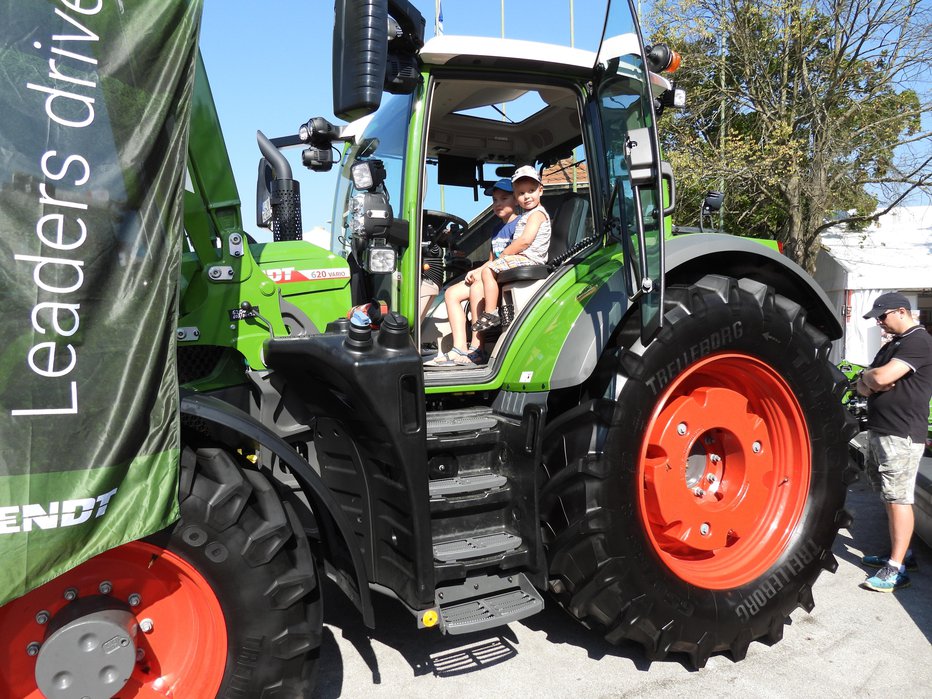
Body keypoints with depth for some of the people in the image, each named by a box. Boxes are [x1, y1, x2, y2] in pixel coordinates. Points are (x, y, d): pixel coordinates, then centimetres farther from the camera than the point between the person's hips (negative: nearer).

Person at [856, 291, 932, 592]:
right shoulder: (892, 345, 19)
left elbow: (881, 377, -23)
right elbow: (864, 386, 16)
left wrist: (866, 374, -1)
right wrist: (869, 383, -6)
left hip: (901, 435, -10)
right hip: (879, 430, 10)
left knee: (898, 499, -6)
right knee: (889, 496, 16)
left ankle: (896, 569, -2)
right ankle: (901, 552, 28)